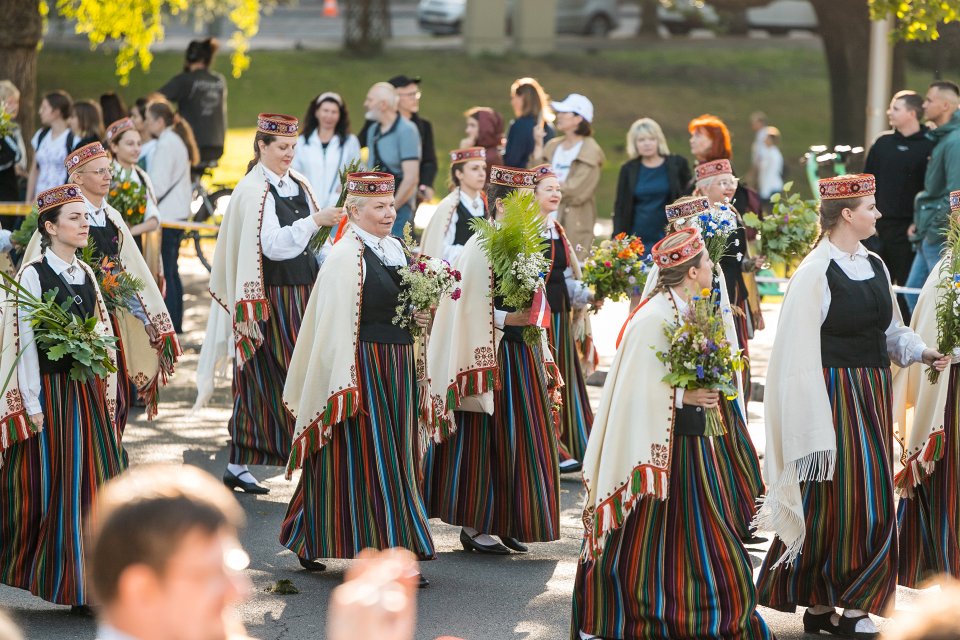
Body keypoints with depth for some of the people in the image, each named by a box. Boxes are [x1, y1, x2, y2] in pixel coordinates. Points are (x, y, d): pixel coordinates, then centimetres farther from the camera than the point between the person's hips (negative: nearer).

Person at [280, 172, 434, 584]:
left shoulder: (396, 248, 12)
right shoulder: (344, 256, -13)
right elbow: (334, 325, -16)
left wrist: (417, 318, 5)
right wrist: (345, 386, -19)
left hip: (399, 365, 9)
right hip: (363, 365, -9)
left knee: (396, 455, 11)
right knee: (365, 456, -2)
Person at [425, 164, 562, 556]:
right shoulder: (481, 249, -13)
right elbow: (469, 310, -16)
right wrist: (507, 318, -25)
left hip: (522, 353, 8)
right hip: (492, 356, -8)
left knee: (519, 440, 10)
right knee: (484, 439, -1)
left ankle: (504, 523, 19)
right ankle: (474, 526, 8)